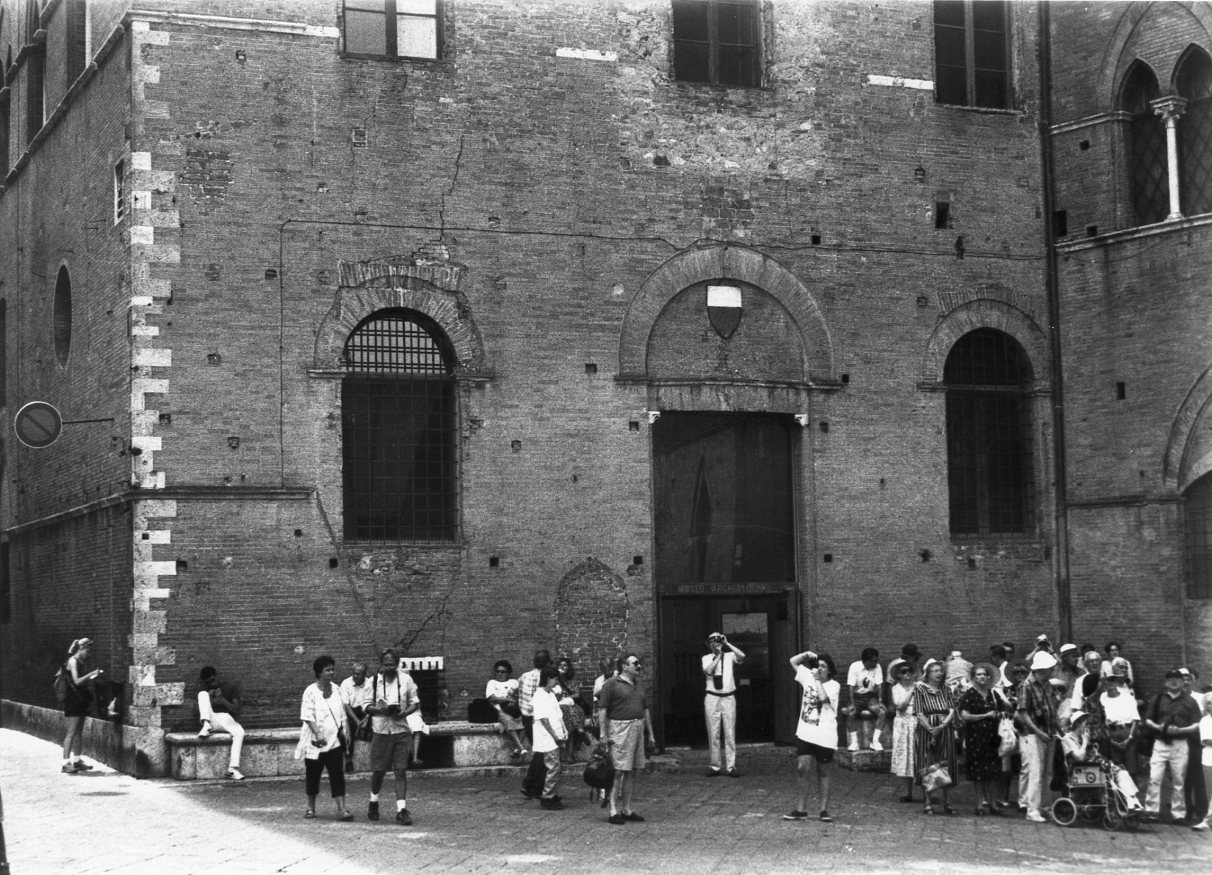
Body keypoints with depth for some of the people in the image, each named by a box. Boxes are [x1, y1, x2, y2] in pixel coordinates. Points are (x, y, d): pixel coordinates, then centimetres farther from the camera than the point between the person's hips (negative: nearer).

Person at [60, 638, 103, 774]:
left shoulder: (82, 662, 14)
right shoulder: (73, 661, -13)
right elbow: (77, 681, -21)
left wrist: (94, 676, 6)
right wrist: (91, 674, -20)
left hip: (81, 700, 9)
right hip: (73, 700, -9)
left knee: (79, 732, 13)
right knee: (72, 732, -9)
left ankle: (77, 760, 20)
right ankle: (66, 763, -9)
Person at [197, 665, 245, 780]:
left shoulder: (231, 688, 12)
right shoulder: (206, 690, 19)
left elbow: (236, 710, 2)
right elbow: (199, 711, 11)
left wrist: (222, 699, -11)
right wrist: (209, 699, -5)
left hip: (227, 719, -1)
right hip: (211, 720, 1)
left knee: (239, 732, -36)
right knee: (202, 693, -18)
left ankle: (232, 769, -41)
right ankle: (206, 726, -35)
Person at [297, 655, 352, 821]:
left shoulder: (336, 690, 8)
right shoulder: (310, 691, -8)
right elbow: (307, 716, -14)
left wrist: (343, 732, 9)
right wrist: (318, 734, -25)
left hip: (334, 740, 3)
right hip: (315, 742, -3)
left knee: (337, 774, -6)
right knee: (313, 774, 8)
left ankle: (341, 809, -10)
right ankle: (311, 807, 25)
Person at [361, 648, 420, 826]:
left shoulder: (406, 680, 1)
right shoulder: (374, 681, 0)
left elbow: (415, 703, 7)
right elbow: (366, 705, 2)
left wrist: (405, 712, -13)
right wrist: (379, 709, -17)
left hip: (401, 730, 0)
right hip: (380, 731, 0)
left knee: (401, 770, -5)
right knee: (378, 770, 8)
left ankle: (401, 809, -6)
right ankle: (373, 801, 32)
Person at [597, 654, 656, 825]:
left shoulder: (638, 686, 18)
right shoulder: (611, 684, -5)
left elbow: (645, 711, 22)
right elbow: (602, 711, -8)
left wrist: (650, 734, 18)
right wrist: (603, 735, -14)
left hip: (638, 730, 7)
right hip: (619, 729, -7)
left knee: (631, 772, 8)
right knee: (618, 772, -8)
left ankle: (626, 810, 14)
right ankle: (614, 812, -5)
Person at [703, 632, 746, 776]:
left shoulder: (729, 656, 7)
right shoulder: (706, 658, 9)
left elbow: (742, 656, -14)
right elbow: (708, 671, -10)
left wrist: (727, 644, -11)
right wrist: (718, 656, -9)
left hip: (729, 698, -1)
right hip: (712, 698, 1)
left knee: (730, 733, -3)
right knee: (713, 734, 1)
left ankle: (731, 767, -3)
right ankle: (715, 767, 6)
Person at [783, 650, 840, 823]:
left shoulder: (834, 685, -5)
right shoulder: (808, 677, 8)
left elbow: (823, 698, -24)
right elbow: (793, 661, 14)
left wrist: (817, 680, -13)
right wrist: (806, 654, -1)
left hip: (825, 736, -3)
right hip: (805, 733, 3)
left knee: (824, 773, 7)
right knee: (802, 769, -5)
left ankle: (824, 809, 14)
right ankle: (800, 809, 0)